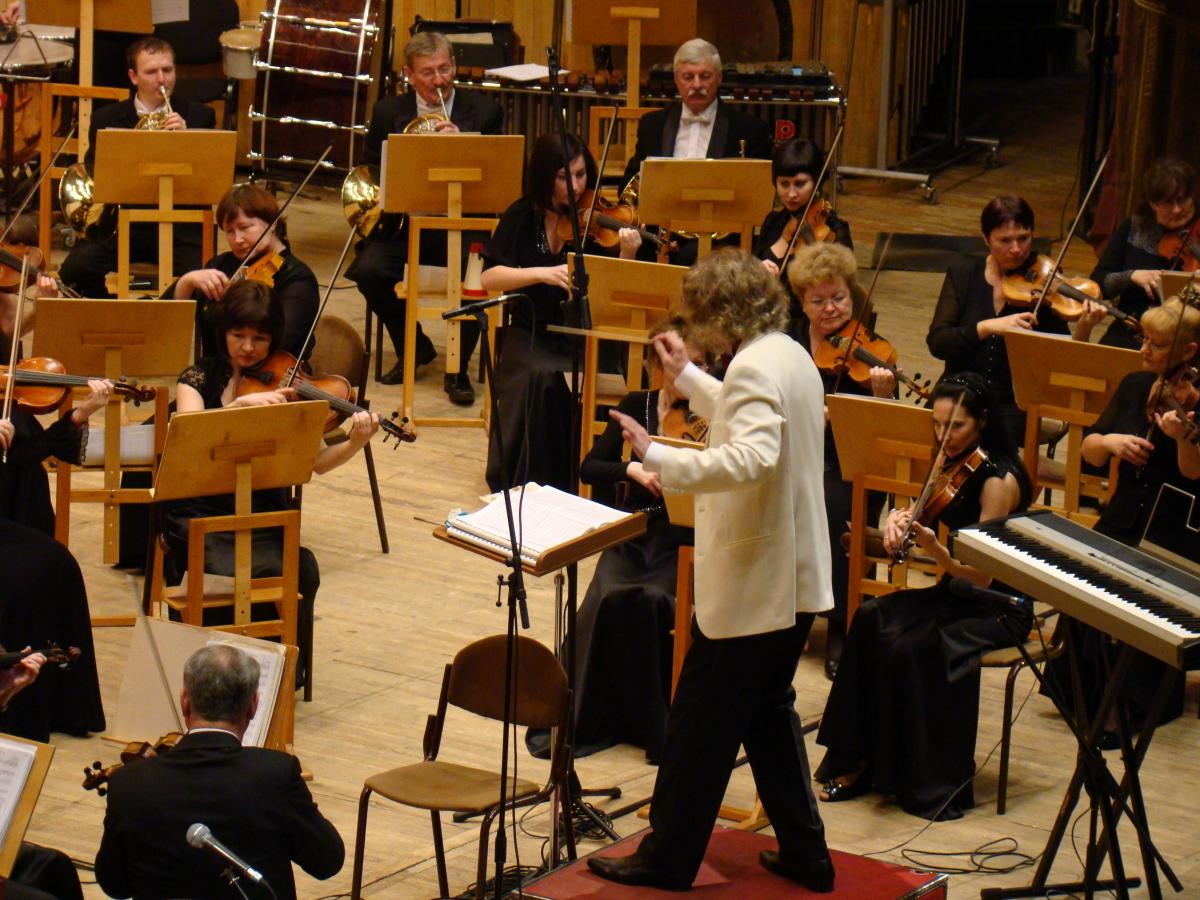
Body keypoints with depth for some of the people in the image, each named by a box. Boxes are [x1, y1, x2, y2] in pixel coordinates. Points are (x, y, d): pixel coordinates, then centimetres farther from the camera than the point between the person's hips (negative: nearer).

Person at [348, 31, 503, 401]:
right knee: (368, 270, -25)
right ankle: (414, 347, 4)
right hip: (405, 222, 2)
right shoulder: (389, 113, 8)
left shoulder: (484, 111, 3)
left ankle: (458, 368, -9)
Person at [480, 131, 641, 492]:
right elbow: (490, 278, -7)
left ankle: (569, 484, -10)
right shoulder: (522, 217, 2)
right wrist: (542, 273, -21)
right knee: (541, 377, -30)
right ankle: (523, 485, -16)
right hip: (532, 335, 0)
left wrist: (627, 257, -27)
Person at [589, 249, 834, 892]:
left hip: (749, 584, -10)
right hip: (795, 578, 10)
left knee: (700, 725, 1)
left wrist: (659, 457, -38)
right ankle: (805, 853, 24)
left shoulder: (755, 366, -20)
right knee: (769, 714, 20)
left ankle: (668, 860, 11)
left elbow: (752, 457, -36)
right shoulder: (791, 356, 11)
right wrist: (688, 377, 32)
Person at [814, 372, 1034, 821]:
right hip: (956, 594, 8)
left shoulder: (998, 480, -18)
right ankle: (860, 761, -12)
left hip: (998, 607, -8)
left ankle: (935, 782, -14)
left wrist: (936, 550, -38)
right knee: (872, 620, -16)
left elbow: (982, 575, -22)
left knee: (913, 646, -29)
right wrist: (901, 519, -10)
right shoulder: (953, 465, 6)